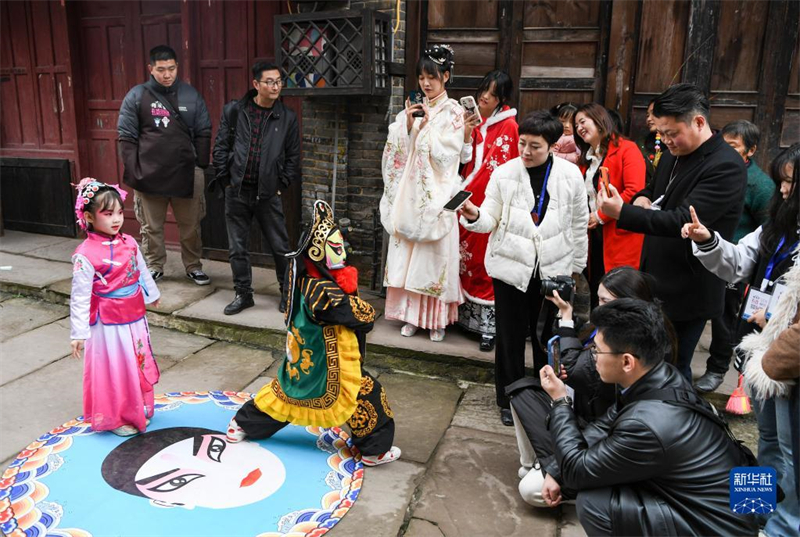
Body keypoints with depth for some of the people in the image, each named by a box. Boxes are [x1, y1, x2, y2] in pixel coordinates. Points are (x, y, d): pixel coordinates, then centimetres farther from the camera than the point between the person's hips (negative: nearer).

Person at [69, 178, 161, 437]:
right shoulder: (85, 255, -20)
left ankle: (139, 409, 42)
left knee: (139, 365, 21)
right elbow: (80, 296, -18)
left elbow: (142, 272, 15)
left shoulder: (129, 243, -2)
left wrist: (152, 294, 28)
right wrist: (78, 333, -17)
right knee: (114, 370, 8)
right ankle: (115, 418, 27)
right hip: (108, 325, -6)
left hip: (135, 319, 7)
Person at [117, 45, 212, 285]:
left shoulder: (191, 95, 5)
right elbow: (127, 138, -1)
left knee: (190, 226, 9)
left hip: (186, 173, 1)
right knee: (151, 227, 9)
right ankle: (154, 267, 25)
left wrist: (201, 167, 2)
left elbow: (203, 134, 7)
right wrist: (133, 172, -6)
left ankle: (193, 267, 24)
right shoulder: (136, 96, 0)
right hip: (149, 175, -1)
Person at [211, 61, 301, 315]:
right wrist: (225, 180, -1)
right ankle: (243, 294, 23)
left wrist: (282, 185, -1)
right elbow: (220, 147, 4)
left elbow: (293, 156, 6)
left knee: (280, 246, 5)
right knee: (237, 247, 8)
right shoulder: (234, 111, 2)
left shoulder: (287, 117, 2)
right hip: (237, 190, 1)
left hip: (268, 192, -1)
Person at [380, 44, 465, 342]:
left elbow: (448, 154, -9)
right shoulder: (412, 109, 11)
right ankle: (412, 313, 16)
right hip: (409, 192, 4)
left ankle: (437, 317, 11)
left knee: (435, 251, -1)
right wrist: (408, 123, -10)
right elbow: (398, 150, 4)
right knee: (407, 252, 4)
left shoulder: (453, 112, 0)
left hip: (436, 194, -4)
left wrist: (428, 125, -13)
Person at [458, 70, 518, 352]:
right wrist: (466, 134, -8)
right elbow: (463, 161, 5)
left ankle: (489, 326, 3)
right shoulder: (471, 120, 11)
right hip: (468, 201, 5)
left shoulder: (508, 126, -4)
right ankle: (466, 314, 23)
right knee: (468, 256, 10)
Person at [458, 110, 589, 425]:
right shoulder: (503, 174, -7)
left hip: (554, 268, 1)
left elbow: (579, 224, 6)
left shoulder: (570, 175, -4)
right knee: (510, 337, 9)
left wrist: (577, 265, 11)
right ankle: (509, 399, 28)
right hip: (510, 266, -1)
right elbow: (490, 220, -6)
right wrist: (474, 216, -29)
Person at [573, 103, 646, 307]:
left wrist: (601, 216, -15)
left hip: (621, 236, -7)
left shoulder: (626, 149, -8)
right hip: (595, 235, 7)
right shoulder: (587, 156, 16)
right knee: (596, 290, 13)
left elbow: (634, 191, -19)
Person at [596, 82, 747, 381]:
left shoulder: (726, 166, -19)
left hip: (686, 292, -8)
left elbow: (683, 220, -27)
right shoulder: (672, 155, 8)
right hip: (654, 283, 8)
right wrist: (643, 198, 0)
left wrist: (623, 212, -33)